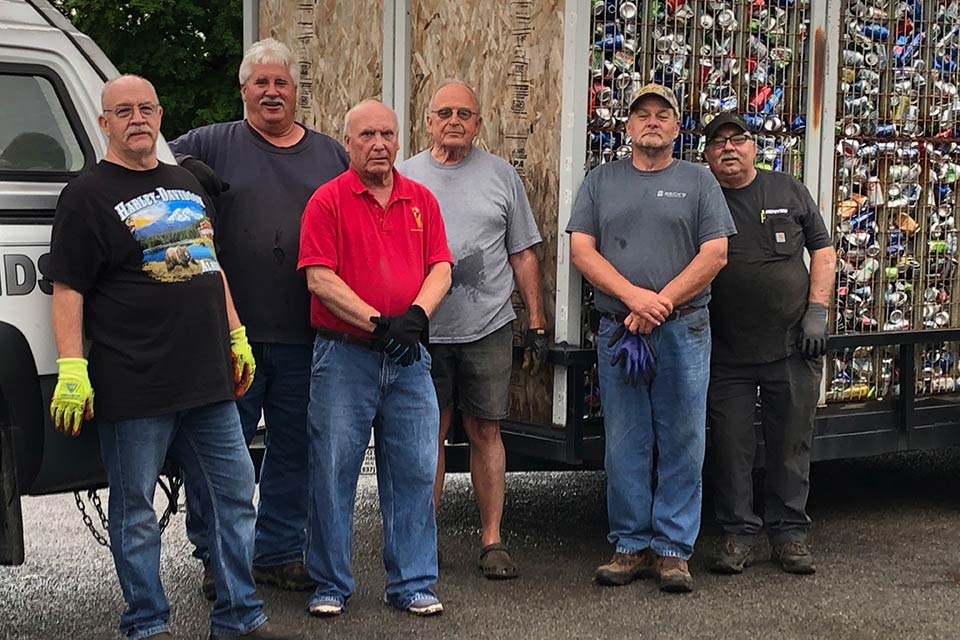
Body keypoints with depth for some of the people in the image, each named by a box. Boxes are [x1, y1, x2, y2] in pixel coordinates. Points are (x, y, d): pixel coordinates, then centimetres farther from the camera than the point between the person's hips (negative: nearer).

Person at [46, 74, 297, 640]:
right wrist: (71, 370, -17)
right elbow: (68, 289, -9)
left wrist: (237, 337, 20)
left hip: (209, 380, 6)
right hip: (134, 389, -6)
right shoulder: (89, 196, -4)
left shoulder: (186, 184, 17)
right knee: (135, 509, 3)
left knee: (234, 493, 9)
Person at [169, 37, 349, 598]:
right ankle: (217, 558, 17)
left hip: (305, 339, 3)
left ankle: (281, 553, 23)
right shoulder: (211, 146, 3)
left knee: (294, 450, 11)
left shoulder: (331, 154, 13)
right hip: (231, 334, -3)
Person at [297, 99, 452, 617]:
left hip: (408, 357, 4)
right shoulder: (327, 201, -2)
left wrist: (416, 314, -13)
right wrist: (378, 322, -17)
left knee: (414, 471, 5)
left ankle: (412, 583, 15)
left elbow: (440, 268, 6)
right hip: (344, 355, -3)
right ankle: (331, 584, 13)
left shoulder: (421, 200, 11)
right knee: (334, 471, 2)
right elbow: (320, 279, -10)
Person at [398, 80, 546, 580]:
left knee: (485, 431, 3)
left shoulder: (501, 176, 7)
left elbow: (523, 254, 10)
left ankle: (492, 540, 9)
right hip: (422, 329, 0)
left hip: (488, 327, 0)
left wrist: (536, 322, 6)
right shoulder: (404, 177, 7)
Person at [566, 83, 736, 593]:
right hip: (617, 332, 1)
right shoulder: (601, 181, 11)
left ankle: (672, 548, 8)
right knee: (624, 446, 4)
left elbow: (715, 254, -1)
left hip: (683, 330, -1)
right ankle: (631, 546, 13)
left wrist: (660, 304, -10)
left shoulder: (697, 181, 7)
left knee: (682, 445, 0)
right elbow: (581, 250, 2)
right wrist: (633, 296, -12)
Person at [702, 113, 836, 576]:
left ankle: (789, 532, 18)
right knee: (731, 446, 2)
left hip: (792, 347, 1)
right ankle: (738, 532, 15)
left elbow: (823, 251, 9)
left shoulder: (788, 191, 6)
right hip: (727, 352, -1)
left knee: (792, 444, 6)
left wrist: (816, 311, -1)